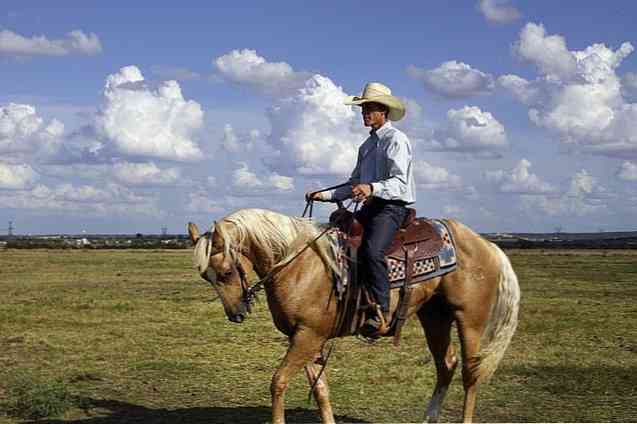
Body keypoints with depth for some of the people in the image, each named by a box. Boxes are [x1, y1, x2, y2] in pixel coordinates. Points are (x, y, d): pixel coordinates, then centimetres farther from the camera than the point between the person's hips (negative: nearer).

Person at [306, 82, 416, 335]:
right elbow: (353, 184, 24)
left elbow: (400, 183, -18)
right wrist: (325, 195, 11)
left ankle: (382, 312, -27)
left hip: (391, 207, -9)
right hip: (369, 208, 9)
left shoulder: (396, 140, -6)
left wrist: (372, 188, -35)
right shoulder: (367, 145, 21)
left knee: (372, 250, -32)